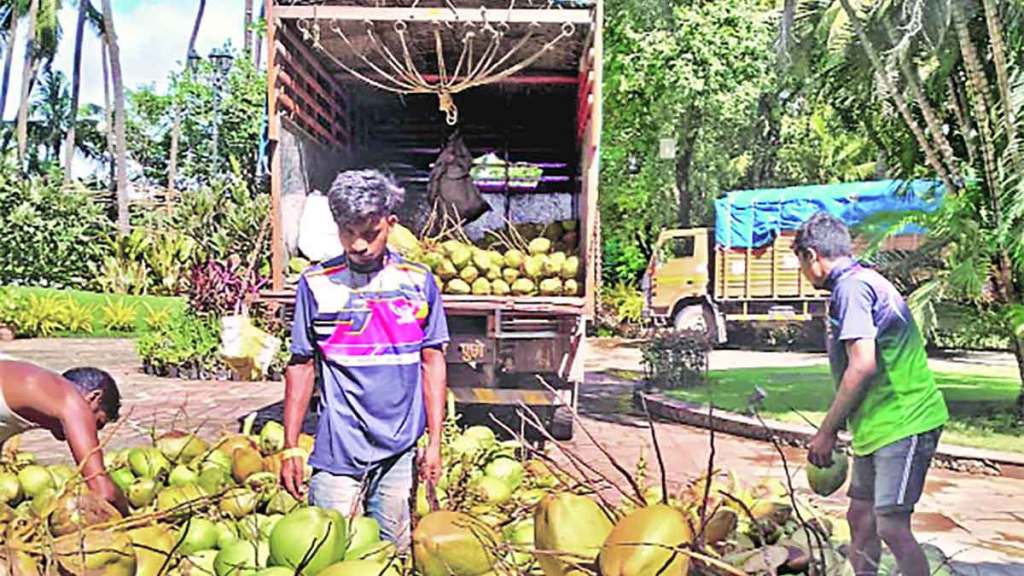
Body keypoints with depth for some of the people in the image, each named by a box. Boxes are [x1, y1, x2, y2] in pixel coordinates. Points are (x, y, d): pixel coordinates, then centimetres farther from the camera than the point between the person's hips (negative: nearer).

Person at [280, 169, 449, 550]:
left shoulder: (419, 282, 1)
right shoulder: (316, 283, -3)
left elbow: (432, 362, 4)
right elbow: (302, 365, 1)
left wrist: (435, 442, 1)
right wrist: (291, 447, 0)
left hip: (402, 451, 2)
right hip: (338, 451, -2)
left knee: (394, 554, 15)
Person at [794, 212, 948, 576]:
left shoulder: (852, 286, -15)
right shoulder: (863, 282, 17)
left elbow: (862, 366, -23)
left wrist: (826, 432, -16)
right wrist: (836, 428, 22)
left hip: (901, 424, -10)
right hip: (879, 426, 10)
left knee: (891, 525, -10)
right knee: (860, 515, 15)